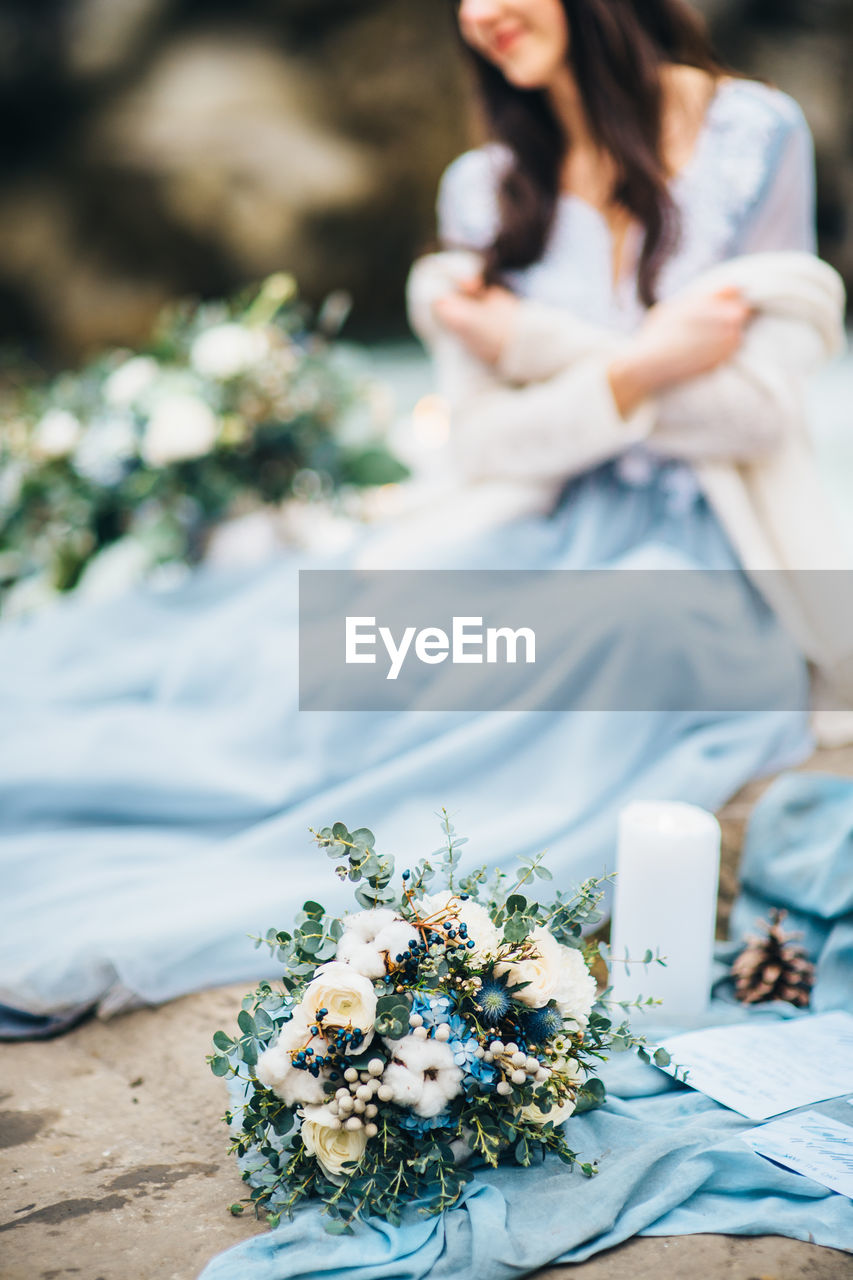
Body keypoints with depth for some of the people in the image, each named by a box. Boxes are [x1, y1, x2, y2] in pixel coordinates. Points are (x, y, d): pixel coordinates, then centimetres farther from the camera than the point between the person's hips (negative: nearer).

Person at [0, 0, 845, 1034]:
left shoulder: (754, 134, -1)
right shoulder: (486, 189, 9)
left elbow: (758, 415, -4)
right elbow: (487, 446, 2)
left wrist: (541, 349, -11)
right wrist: (639, 372, -15)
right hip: (546, 540, 4)